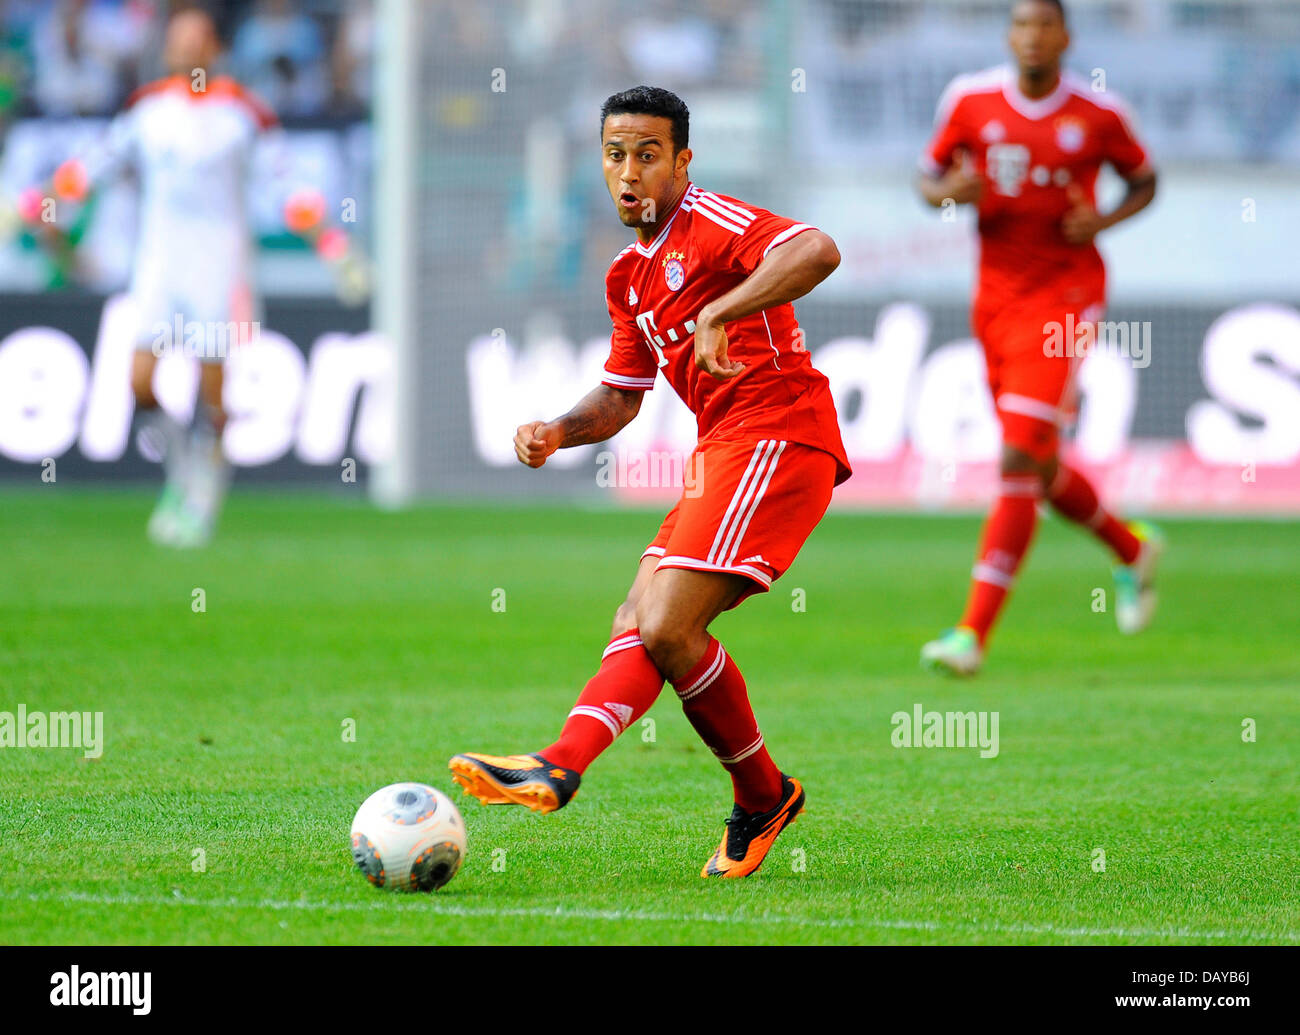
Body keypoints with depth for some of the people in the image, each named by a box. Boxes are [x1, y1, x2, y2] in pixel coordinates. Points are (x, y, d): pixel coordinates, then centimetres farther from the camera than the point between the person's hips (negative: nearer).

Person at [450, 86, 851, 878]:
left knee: (668, 629, -16)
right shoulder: (631, 274, 20)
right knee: (637, 625, -2)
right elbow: (622, 397, 28)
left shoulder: (712, 222, -9)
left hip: (774, 434, -10)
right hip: (723, 453, 10)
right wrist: (558, 431, 8)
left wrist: (719, 314, -36)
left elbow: (818, 252, -28)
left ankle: (763, 797, 0)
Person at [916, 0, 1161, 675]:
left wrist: (1104, 220, -9)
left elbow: (1144, 179, 10)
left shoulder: (1098, 114, -5)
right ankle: (1132, 549, 42)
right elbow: (929, 175, 11)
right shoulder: (969, 100, 0)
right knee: (1037, 469, 13)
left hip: (1064, 295, -4)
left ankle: (974, 632, -15)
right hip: (995, 296, 5)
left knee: (1020, 462, -15)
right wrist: (947, 191, -13)